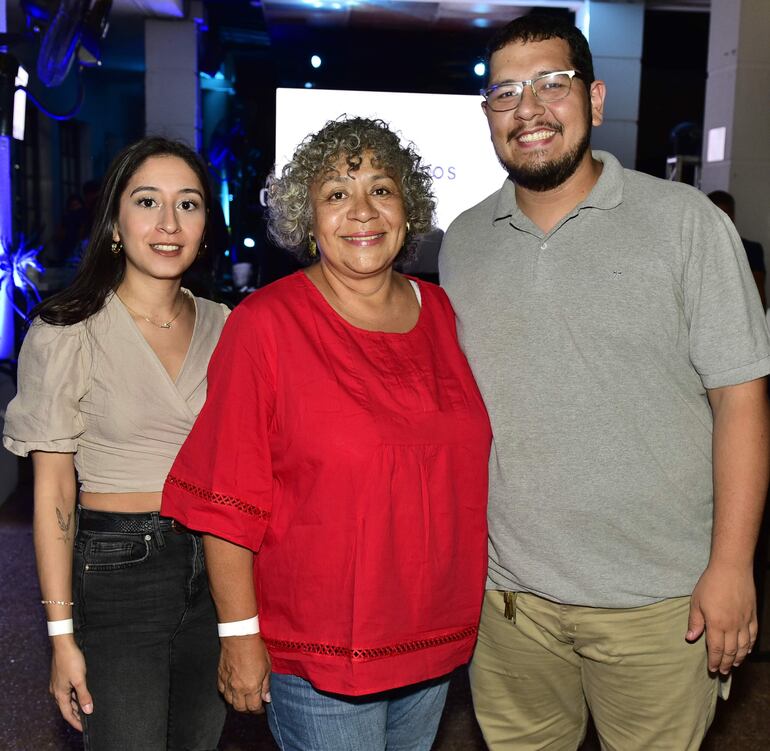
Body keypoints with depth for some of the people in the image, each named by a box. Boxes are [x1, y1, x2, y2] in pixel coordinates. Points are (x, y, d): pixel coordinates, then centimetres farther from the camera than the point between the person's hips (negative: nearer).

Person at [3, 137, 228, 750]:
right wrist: (62, 633, -9)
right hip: (116, 570, -4)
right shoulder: (67, 334, -10)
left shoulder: (223, 326, 3)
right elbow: (53, 492, -7)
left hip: (216, 566, 4)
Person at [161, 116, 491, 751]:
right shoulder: (265, 323, -14)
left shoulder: (440, 313, 2)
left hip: (434, 638, 6)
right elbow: (228, 501, -13)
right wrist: (240, 633, -12)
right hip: (315, 649, -5)